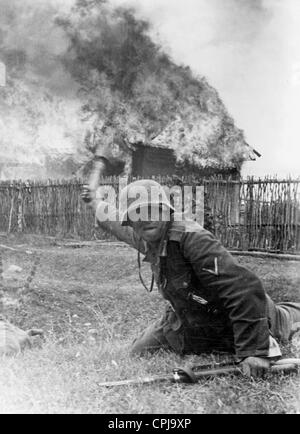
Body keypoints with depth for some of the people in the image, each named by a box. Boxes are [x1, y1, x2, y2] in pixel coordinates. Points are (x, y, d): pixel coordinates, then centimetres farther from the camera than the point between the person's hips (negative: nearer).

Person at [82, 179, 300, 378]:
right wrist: (95, 202, 33)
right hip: (187, 323, 7)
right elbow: (118, 224, 16)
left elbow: (245, 288, -41)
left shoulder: (193, 239, -36)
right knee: (141, 353, 13)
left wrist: (255, 350, -44)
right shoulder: (147, 238, -10)